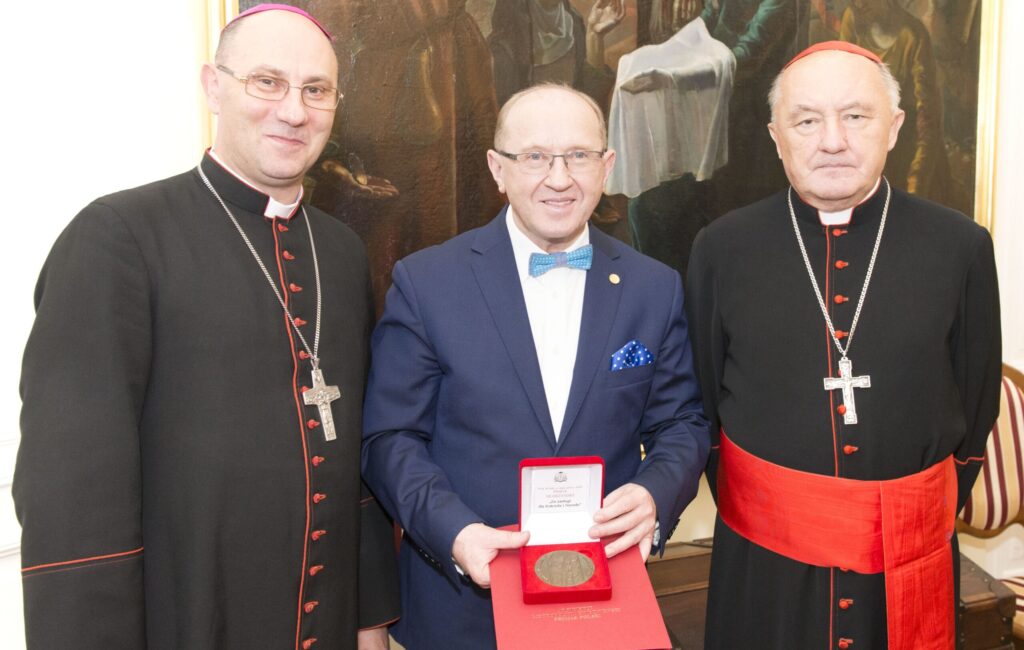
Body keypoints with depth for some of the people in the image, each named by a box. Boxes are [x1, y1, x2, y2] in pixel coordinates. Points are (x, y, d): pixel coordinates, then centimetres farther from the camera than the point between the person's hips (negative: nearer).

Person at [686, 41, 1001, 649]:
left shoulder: (962, 246, -4)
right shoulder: (722, 249, -5)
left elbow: (977, 407, 5)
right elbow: (701, 400, 3)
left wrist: (928, 519, 5)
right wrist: (751, 508, 5)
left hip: (910, 564, 1)